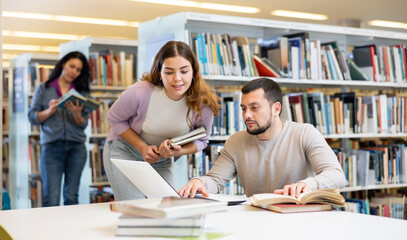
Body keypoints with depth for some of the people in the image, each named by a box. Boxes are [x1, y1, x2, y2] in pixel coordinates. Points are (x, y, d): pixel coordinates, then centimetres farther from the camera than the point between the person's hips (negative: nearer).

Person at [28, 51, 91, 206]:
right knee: (51, 200, -8)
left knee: (71, 198, 2)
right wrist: (50, 111, -13)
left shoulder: (82, 92, 12)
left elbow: (83, 124, 6)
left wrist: (76, 113, -15)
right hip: (52, 147, -2)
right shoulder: (43, 89, 9)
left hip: (76, 147, 2)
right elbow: (32, 117, 4)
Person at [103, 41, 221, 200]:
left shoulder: (204, 104, -21)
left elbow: (201, 140, -4)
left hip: (162, 162, 3)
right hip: (124, 151, -3)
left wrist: (178, 151, -26)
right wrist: (142, 147, -20)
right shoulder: (139, 93, -29)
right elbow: (114, 119, -9)